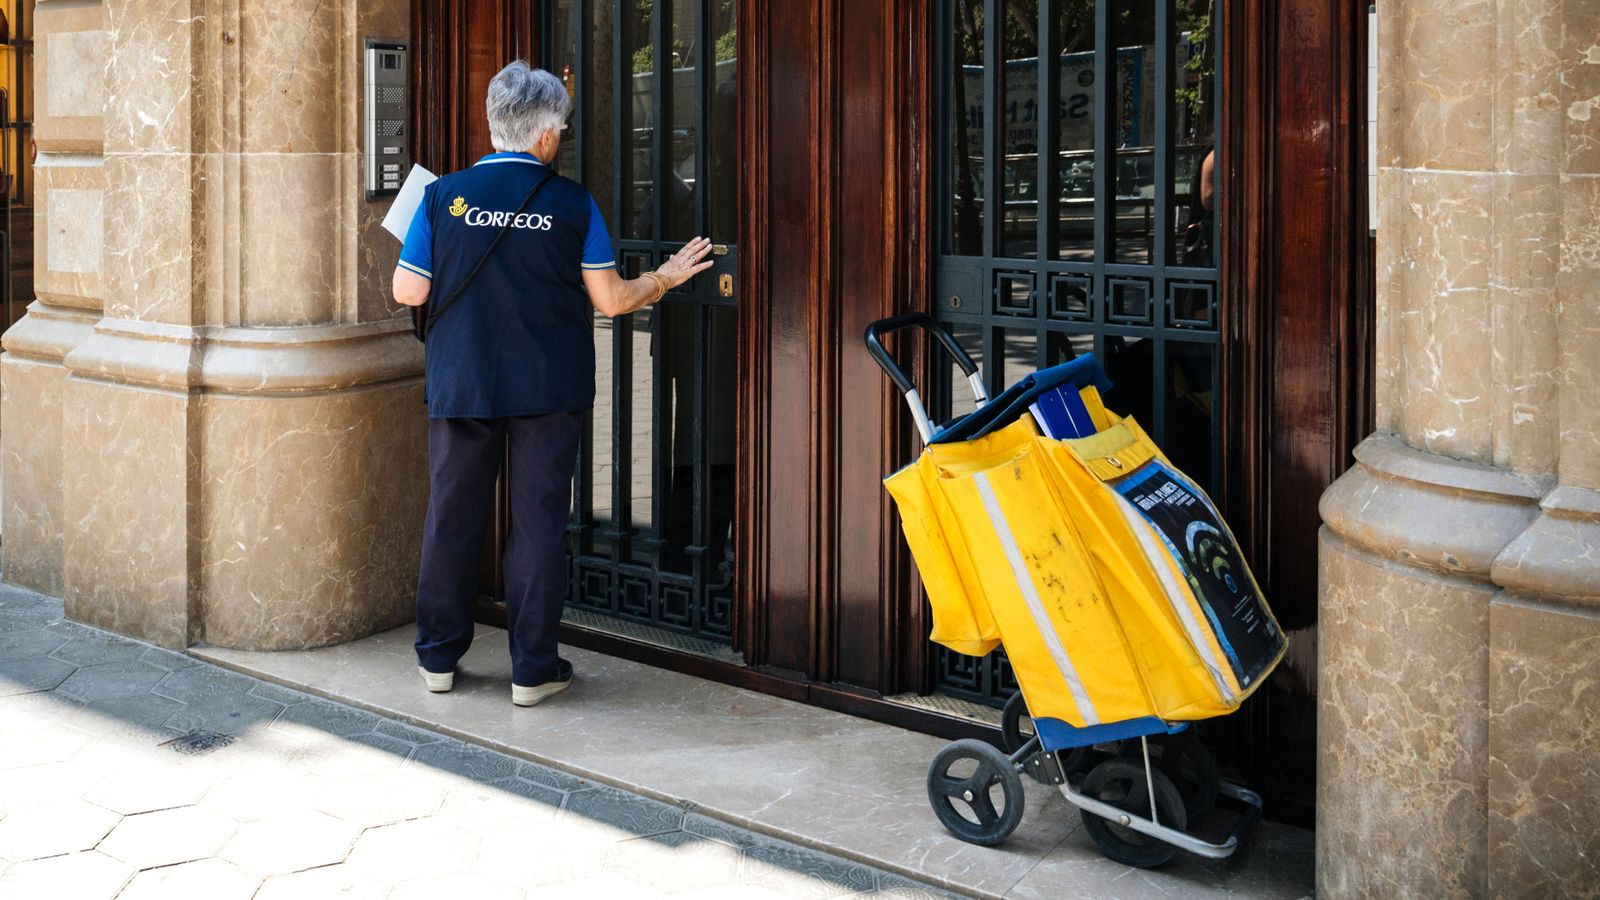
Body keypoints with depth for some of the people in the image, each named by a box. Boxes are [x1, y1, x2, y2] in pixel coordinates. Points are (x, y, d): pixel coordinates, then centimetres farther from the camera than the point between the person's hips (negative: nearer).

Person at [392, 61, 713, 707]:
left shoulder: (445, 195, -3)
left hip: (460, 382, 1)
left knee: (453, 515, 12)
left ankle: (439, 657, 22)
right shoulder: (572, 203, -5)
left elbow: (409, 292, -2)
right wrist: (666, 279, 14)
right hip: (548, 388, -1)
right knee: (538, 520, 5)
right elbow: (611, 300, -3)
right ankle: (533, 669, 9)